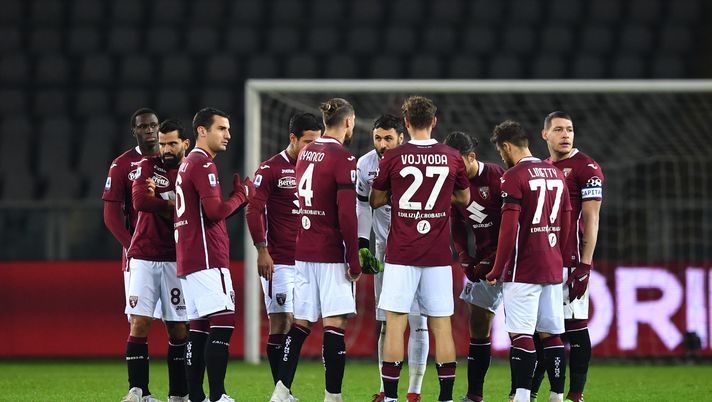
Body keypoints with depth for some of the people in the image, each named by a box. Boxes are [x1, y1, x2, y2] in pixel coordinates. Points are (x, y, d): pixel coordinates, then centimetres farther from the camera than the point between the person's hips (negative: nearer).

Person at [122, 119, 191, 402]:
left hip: (176, 259, 0)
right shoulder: (149, 166, 5)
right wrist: (173, 205, -11)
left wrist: (158, 201, -11)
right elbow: (139, 201, -13)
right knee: (139, 324, -8)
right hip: (144, 258, 0)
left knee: (179, 329, 3)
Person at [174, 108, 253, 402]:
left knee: (198, 328, 8)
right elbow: (215, 211, -19)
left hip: (189, 261, 10)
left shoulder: (187, 164, 22)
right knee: (223, 323, -13)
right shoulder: (203, 163, -10)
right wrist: (242, 194, -3)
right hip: (207, 259, -10)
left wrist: (239, 197, 10)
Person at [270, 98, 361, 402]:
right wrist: (354, 261, -12)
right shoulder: (343, 159, -12)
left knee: (302, 322, 11)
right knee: (335, 322, -4)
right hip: (331, 253, -7)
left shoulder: (305, 153, 11)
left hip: (303, 250, 7)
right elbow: (347, 215, -16)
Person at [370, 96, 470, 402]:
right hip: (438, 255, 2)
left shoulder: (392, 158, -4)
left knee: (395, 323, 0)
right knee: (441, 325, 5)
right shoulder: (452, 158, 3)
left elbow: (376, 200, 9)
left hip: (401, 254, -2)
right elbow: (464, 198, 19)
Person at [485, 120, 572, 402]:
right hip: (553, 269, 7)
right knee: (551, 334, 10)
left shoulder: (514, 177, -10)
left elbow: (509, 228, -15)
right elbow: (566, 223, 17)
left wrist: (497, 270, -8)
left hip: (523, 270, -7)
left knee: (521, 335, -8)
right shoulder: (556, 173, 13)